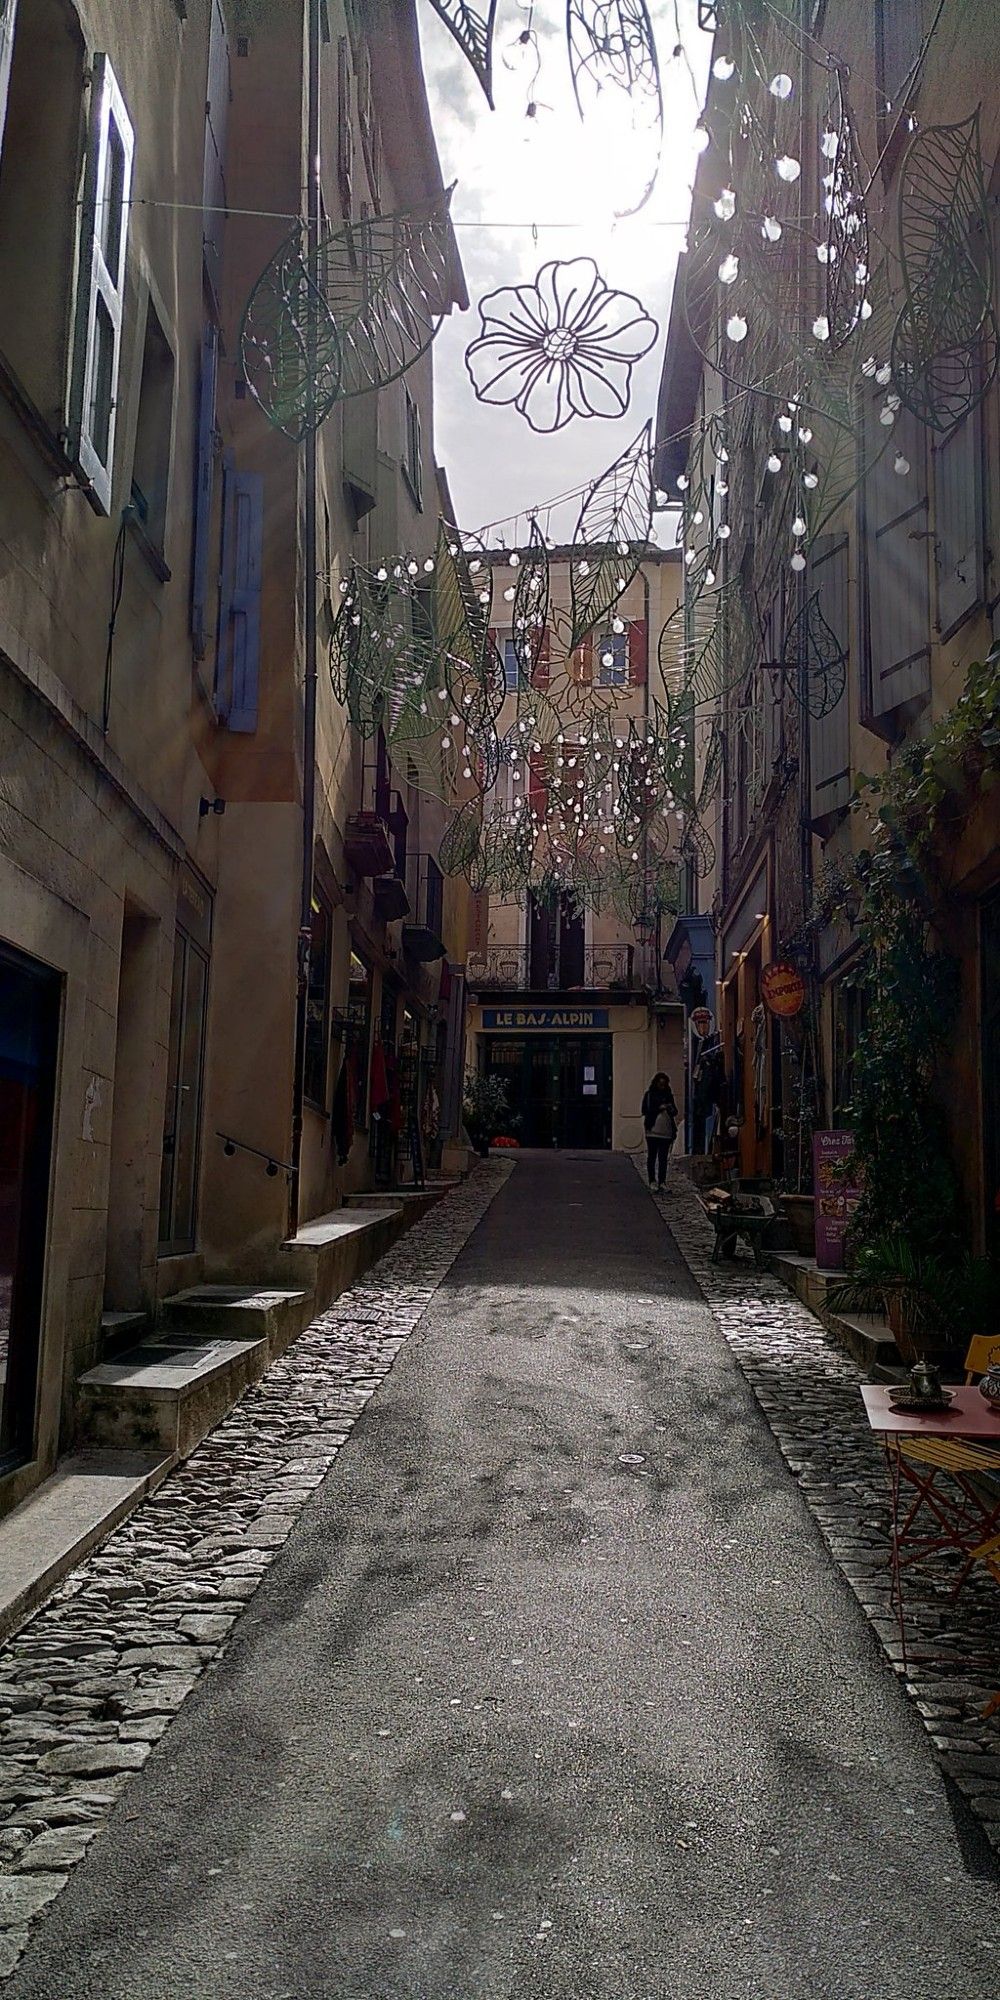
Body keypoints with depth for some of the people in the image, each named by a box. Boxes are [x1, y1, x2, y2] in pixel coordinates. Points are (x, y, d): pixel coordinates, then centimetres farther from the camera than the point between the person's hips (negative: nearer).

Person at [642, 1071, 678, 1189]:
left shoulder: (669, 1095, 14)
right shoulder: (649, 1095, 3)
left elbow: (675, 1112, 16)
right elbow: (645, 1111, -3)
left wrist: (671, 1108, -7)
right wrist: (659, 1108, -14)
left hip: (666, 1131, 3)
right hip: (653, 1131, -3)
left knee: (663, 1158, 3)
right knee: (652, 1157, 3)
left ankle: (662, 1181, 7)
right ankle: (652, 1181, 9)